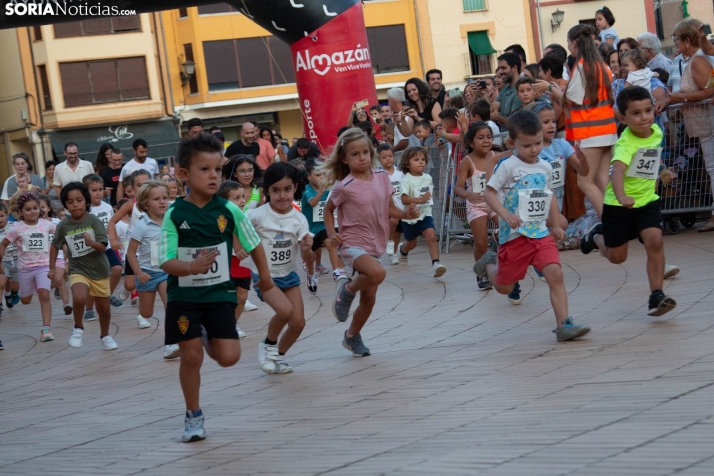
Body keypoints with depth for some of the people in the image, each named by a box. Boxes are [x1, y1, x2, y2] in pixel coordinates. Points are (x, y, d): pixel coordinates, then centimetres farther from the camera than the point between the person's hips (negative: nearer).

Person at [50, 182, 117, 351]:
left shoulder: (94, 221, -13)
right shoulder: (63, 226, -7)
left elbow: (102, 247, -18)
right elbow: (55, 246, 10)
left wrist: (91, 243, -38)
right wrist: (52, 268, 9)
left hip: (100, 270, 1)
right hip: (78, 270, -1)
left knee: (104, 309, 14)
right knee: (79, 298, -30)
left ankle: (105, 336, 41)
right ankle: (78, 329, -4)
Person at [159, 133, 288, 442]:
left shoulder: (228, 210, -7)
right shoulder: (174, 215, -11)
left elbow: (254, 246, 5)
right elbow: (166, 262, -15)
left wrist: (267, 284, 14)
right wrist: (193, 267, -35)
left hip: (220, 294, 1)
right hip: (184, 297, -1)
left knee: (228, 357, -5)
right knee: (191, 357, 0)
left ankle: (209, 338, 30)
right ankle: (193, 416, 20)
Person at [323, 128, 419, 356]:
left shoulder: (382, 177, -1)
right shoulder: (344, 187, -14)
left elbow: (390, 209, 8)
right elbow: (328, 210, 2)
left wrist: (406, 214, -11)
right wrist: (332, 233, -13)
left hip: (376, 246, 6)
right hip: (353, 244, -6)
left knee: (369, 299, 13)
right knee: (378, 273, -35)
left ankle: (352, 336, 36)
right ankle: (347, 290, -6)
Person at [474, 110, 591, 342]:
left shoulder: (545, 168, 9)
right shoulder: (507, 166, -10)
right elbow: (489, 192, -12)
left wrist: (555, 226, 19)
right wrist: (505, 214, -26)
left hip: (541, 233, 4)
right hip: (514, 234, -4)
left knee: (555, 274, -16)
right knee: (504, 287, 10)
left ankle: (564, 324, -16)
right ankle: (488, 265, 43)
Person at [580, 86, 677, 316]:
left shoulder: (657, 132, -3)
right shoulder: (626, 142, -26)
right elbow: (617, 170, -44)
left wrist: (659, 172, 22)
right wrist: (621, 196, -60)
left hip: (647, 200, 4)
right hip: (619, 205, -4)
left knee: (654, 241, -20)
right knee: (616, 256, 9)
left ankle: (656, 296, -14)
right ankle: (597, 237, 45)